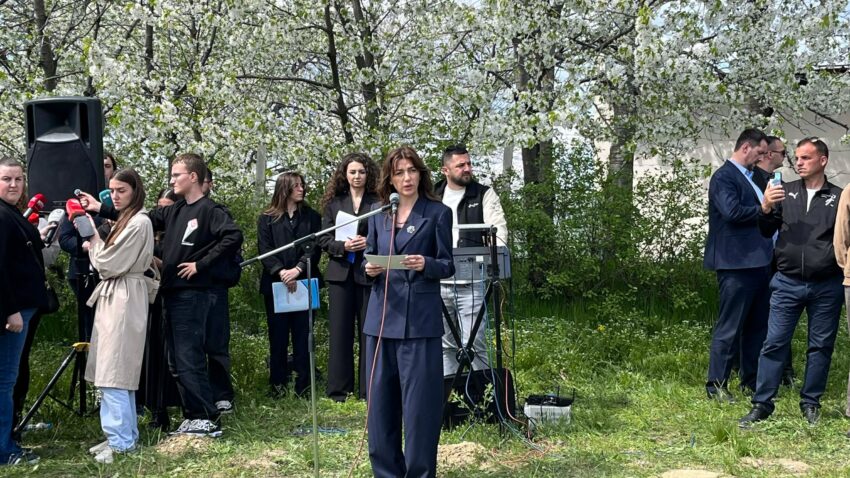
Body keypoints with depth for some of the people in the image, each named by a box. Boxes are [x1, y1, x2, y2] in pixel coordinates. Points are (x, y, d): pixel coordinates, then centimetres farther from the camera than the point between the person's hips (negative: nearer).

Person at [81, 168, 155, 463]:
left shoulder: (139, 223, -13)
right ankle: (125, 436, 16)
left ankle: (121, 442, -7)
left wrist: (94, 241, 0)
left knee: (112, 374, -10)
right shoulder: (124, 221, 18)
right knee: (118, 373, 11)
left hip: (123, 299, -10)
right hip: (112, 297, 10)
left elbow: (108, 265, -14)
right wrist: (96, 247, 3)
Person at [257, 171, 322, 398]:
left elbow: (314, 248, -1)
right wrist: (281, 272, -17)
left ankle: (303, 385, 2)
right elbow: (264, 250, -2)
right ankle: (277, 385, 8)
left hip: (303, 283, 0)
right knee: (278, 336, 2)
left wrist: (298, 269, -17)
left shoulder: (311, 217, 9)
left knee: (303, 335, 0)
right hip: (275, 284, 0)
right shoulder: (267, 219, 8)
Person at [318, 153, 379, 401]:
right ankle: (339, 391, 9)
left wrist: (369, 243, -16)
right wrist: (344, 246, -11)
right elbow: (324, 239, 6)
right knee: (340, 332, 3)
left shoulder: (378, 203, 1)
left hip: (369, 273, -2)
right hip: (340, 273, 2)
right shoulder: (333, 203, 10)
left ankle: (367, 391, 8)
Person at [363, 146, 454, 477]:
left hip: (419, 318, -4)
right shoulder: (378, 215, 10)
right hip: (382, 315, 4)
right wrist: (369, 269, -8)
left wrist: (425, 264, -21)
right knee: (380, 398, 8)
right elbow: (369, 257, 15)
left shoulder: (438, 213, -1)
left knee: (419, 399, -2)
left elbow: (448, 265, -1)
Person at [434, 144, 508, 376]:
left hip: (471, 283, -4)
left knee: (473, 344, -6)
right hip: (438, 283, 4)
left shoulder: (484, 195, 2)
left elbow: (498, 229, -7)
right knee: (445, 345, 11)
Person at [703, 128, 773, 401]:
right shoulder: (724, 177, -9)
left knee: (757, 327, 14)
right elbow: (732, 211, -23)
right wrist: (764, 210, -10)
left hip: (759, 263, 9)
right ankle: (716, 386, 3)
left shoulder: (751, 177, 20)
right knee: (729, 328, -4)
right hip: (737, 264, -9)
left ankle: (751, 382, 24)